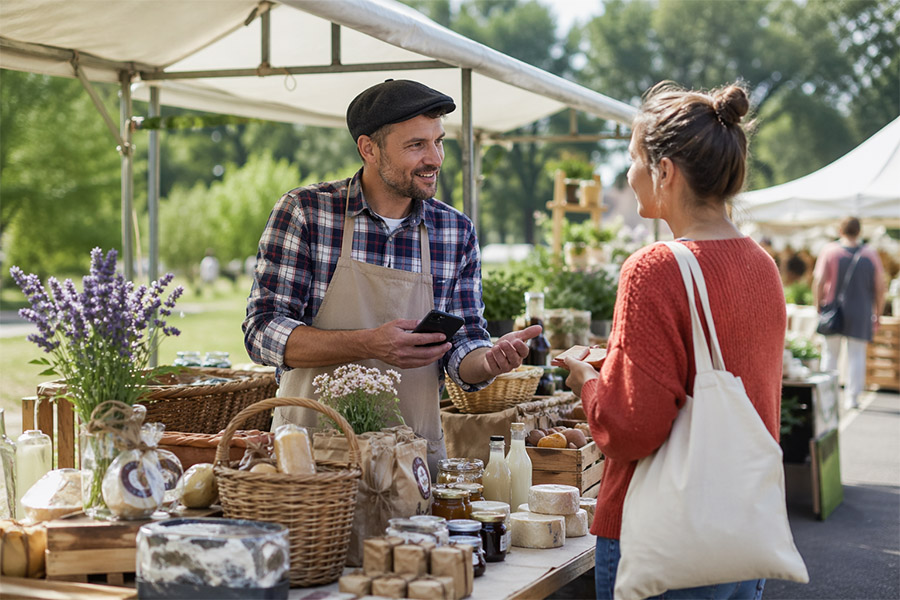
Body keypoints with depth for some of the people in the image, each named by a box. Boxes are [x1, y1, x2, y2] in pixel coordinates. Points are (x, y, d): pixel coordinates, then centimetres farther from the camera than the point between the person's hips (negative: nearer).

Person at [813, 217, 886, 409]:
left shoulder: (829, 251, -5)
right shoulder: (870, 255, 0)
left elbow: (819, 282, -11)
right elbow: (880, 287, 1)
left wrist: (819, 306, 1)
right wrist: (877, 314, 10)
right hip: (861, 314, 0)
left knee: (830, 354, 12)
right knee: (856, 355, 6)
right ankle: (852, 398, 4)